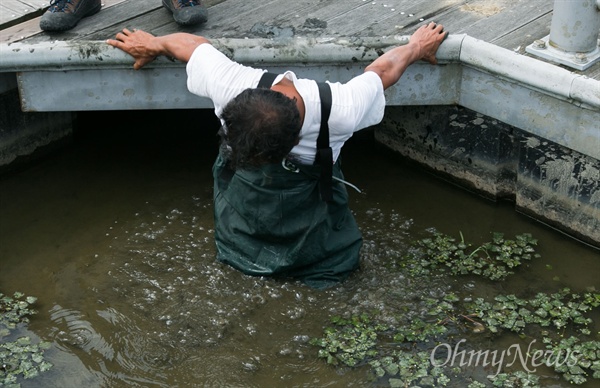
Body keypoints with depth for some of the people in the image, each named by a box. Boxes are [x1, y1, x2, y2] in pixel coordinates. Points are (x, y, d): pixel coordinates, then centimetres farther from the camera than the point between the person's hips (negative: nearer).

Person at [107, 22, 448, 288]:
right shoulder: (231, 87, -40)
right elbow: (193, 44, -18)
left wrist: (416, 48, 0)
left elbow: (384, 67, -21)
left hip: (308, 188, -1)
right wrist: (154, 45, 3)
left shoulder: (342, 112, -42)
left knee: (336, 262, -7)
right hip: (244, 180, 1)